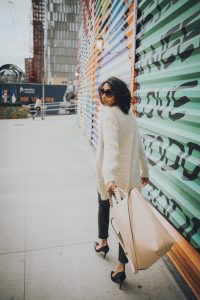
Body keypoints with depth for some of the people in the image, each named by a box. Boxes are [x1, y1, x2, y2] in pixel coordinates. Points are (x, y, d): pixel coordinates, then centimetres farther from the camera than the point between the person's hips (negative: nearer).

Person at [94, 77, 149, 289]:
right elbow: (139, 146, 14)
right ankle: (121, 267, 16)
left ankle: (103, 242, 47)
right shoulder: (130, 115, 9)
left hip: (111, 177, -5)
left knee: (104, 207, 24)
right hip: (130, 176, 5)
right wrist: (145, 171, 23)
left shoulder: (109, 114, -15)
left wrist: (109, 177, -43)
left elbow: (111, 146, -32)